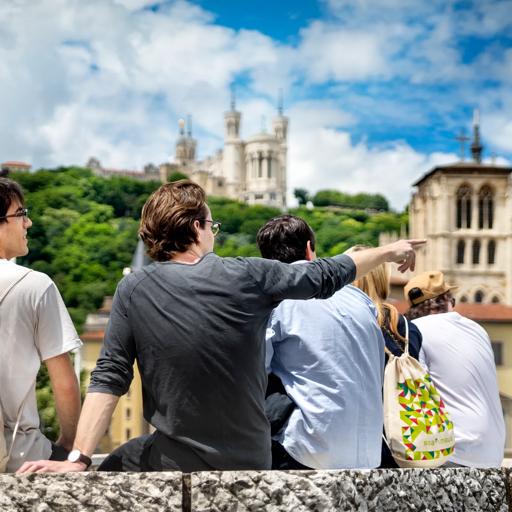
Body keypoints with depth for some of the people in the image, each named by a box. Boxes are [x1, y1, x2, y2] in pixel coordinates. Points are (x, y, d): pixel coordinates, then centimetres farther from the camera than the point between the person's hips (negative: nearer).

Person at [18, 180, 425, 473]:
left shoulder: (133, 290, -7)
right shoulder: (247, 276, -8)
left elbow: (109, 379, -10)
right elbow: (326, 276, 4)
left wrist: (79, 459, -7)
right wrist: (390, 251, 20)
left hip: (173, 461, -1)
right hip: (250, 460, 1)